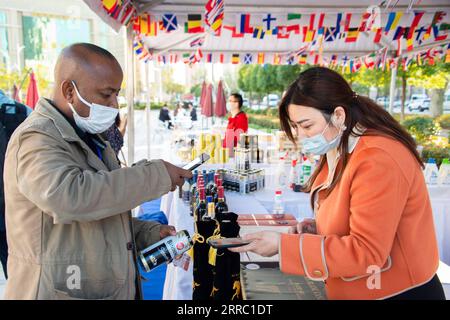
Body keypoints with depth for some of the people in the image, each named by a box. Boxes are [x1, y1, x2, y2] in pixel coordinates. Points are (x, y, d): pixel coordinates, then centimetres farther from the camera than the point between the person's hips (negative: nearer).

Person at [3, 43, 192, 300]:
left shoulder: (89, 139, 12)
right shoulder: (36, 139, -17)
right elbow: (70, 197, -37)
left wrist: (149, 233, 2)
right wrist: (157, 174, -27)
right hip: (63, 291, -8)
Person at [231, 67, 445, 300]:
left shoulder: (377, 160, -27)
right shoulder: (339, 151, 3)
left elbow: (365, 253, -27)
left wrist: (282, 245, -26)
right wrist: (318, 227, -4)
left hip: (395, 293, -8)